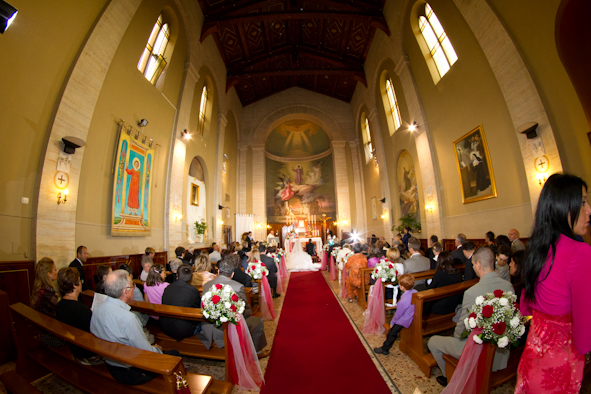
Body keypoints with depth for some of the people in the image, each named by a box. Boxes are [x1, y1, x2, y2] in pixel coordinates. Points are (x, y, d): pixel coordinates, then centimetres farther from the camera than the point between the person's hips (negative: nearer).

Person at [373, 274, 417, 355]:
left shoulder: (403, 301, -35)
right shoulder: (415, 292, -13)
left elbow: (398, 314, -20)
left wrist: (392, 322, -1)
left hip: (403, 321, -8)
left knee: (392, 333, 9)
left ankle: (384, 349, 25)